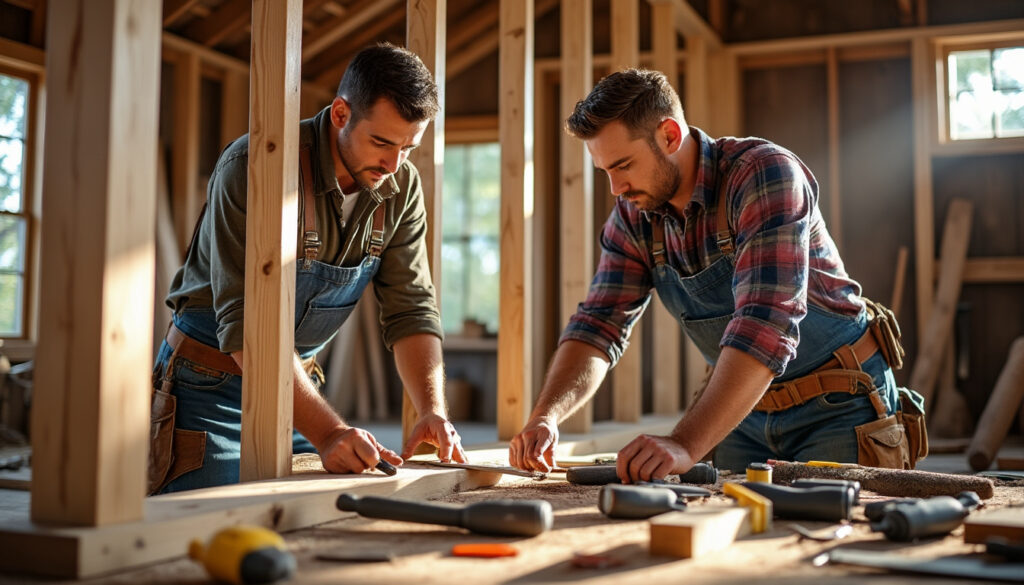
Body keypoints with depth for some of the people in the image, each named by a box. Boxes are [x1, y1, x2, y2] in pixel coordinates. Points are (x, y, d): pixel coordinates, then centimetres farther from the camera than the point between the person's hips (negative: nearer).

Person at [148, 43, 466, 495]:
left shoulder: (401, 187, -6)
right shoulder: (252, 166, -25)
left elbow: (411, 309, -5)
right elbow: (244, 322, -31)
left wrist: (432, 411, -21)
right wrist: (326, 431, -39)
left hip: (298, 381, 5)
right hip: (209, 387, -5)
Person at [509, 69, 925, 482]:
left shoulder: (766, 174, -26)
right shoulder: (633, 218, -5)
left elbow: (766, 324, -37)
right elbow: (600, 324, -6)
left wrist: (685, 446, -46)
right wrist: (546, 415, -25)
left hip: (840, 403, -5)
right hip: (749, 411, 5)